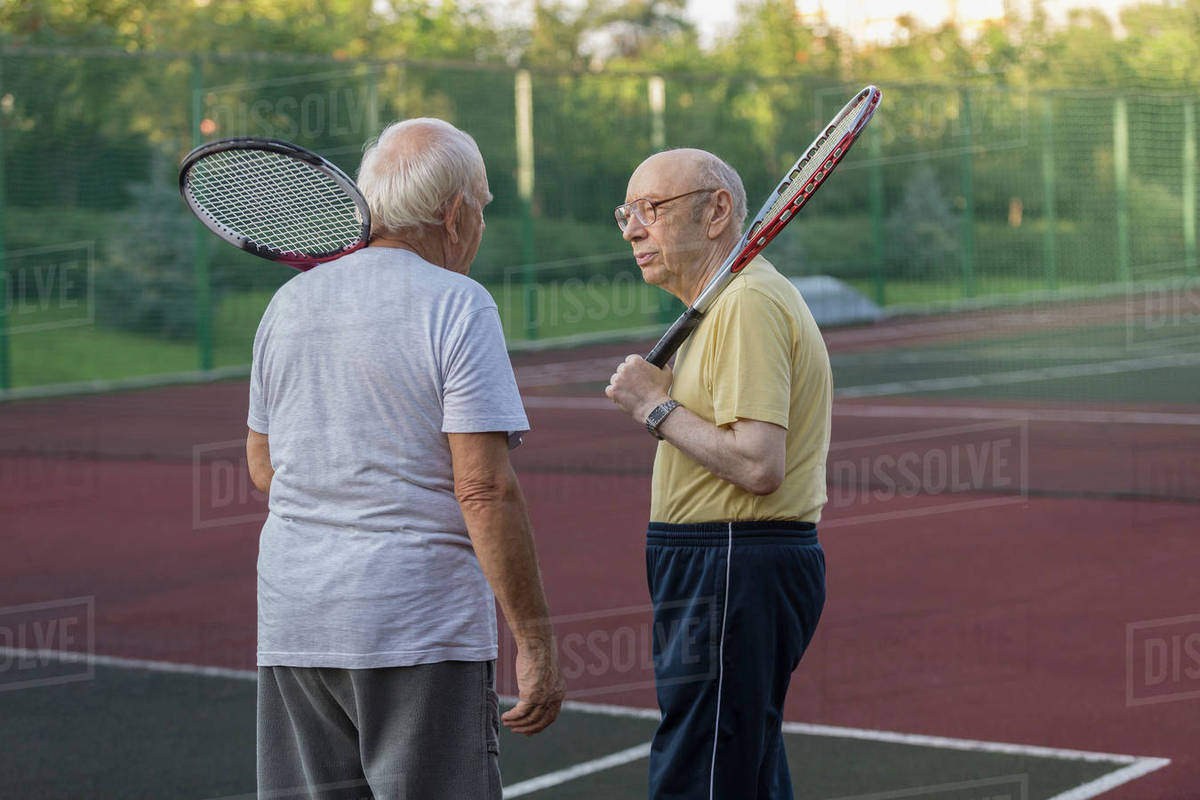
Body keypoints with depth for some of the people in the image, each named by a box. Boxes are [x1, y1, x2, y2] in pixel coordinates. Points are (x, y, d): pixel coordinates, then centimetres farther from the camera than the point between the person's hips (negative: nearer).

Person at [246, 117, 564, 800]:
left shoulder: (291, 301, 9)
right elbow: (485, 490, -16)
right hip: (421, 627, -6)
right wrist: (537, 644, -12)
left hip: (291, 627, 6)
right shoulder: (458, 305, -10)